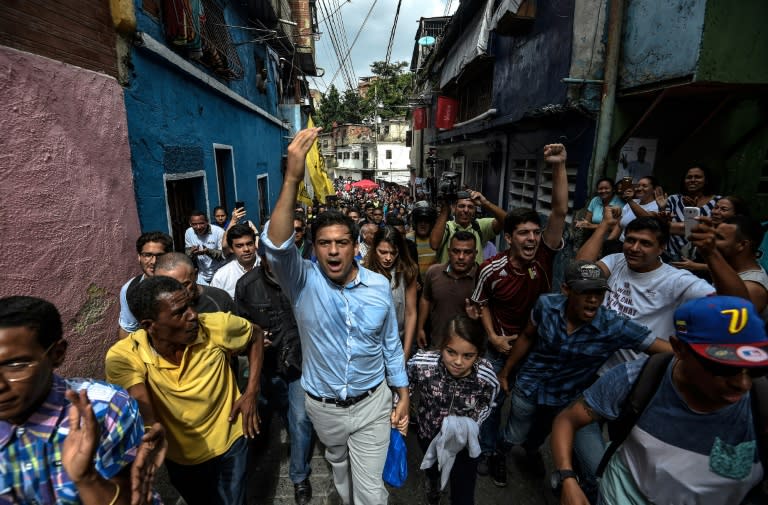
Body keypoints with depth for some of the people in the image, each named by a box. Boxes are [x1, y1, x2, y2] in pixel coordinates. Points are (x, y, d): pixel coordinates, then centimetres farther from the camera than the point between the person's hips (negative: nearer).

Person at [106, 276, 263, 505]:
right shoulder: (124, 356, -26)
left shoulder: (217, 326, -26)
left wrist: (251, 393, -11)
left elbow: (255, 336, -6)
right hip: (180, 457, 1)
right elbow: (144, 415, -37)